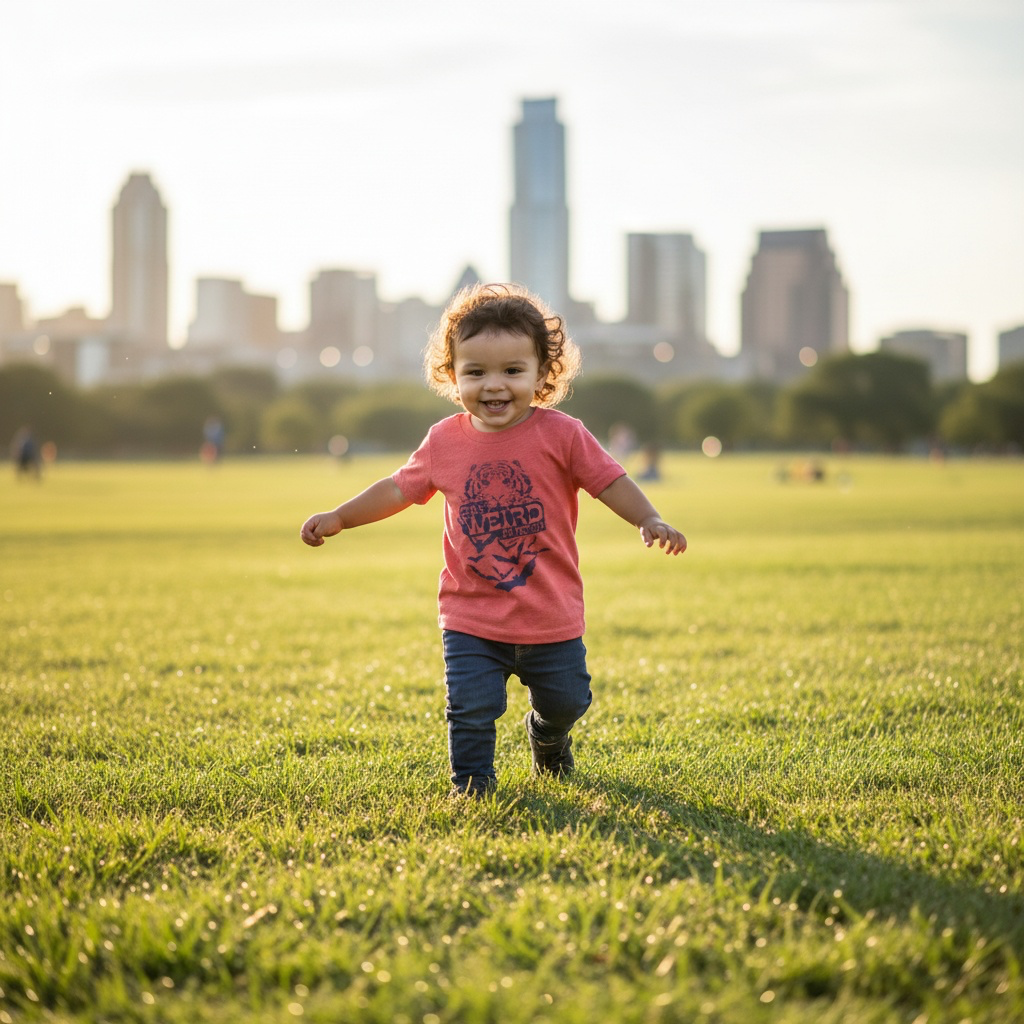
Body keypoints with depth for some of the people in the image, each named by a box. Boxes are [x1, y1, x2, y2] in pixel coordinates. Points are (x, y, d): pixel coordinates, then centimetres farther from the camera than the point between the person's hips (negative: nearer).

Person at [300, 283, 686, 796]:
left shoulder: (559, 434, -10)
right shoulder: (444, 441, -2)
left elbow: (609, 480, -8)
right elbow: (400, 489, 11)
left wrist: (650, 521, -24)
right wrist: (337, 518, 10)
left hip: (550, 617, 0)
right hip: (471, 620, 0)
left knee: (566, 700, 16)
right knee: (471, 707, -7)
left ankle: (548, 735, 50)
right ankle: (471, 783, 16)